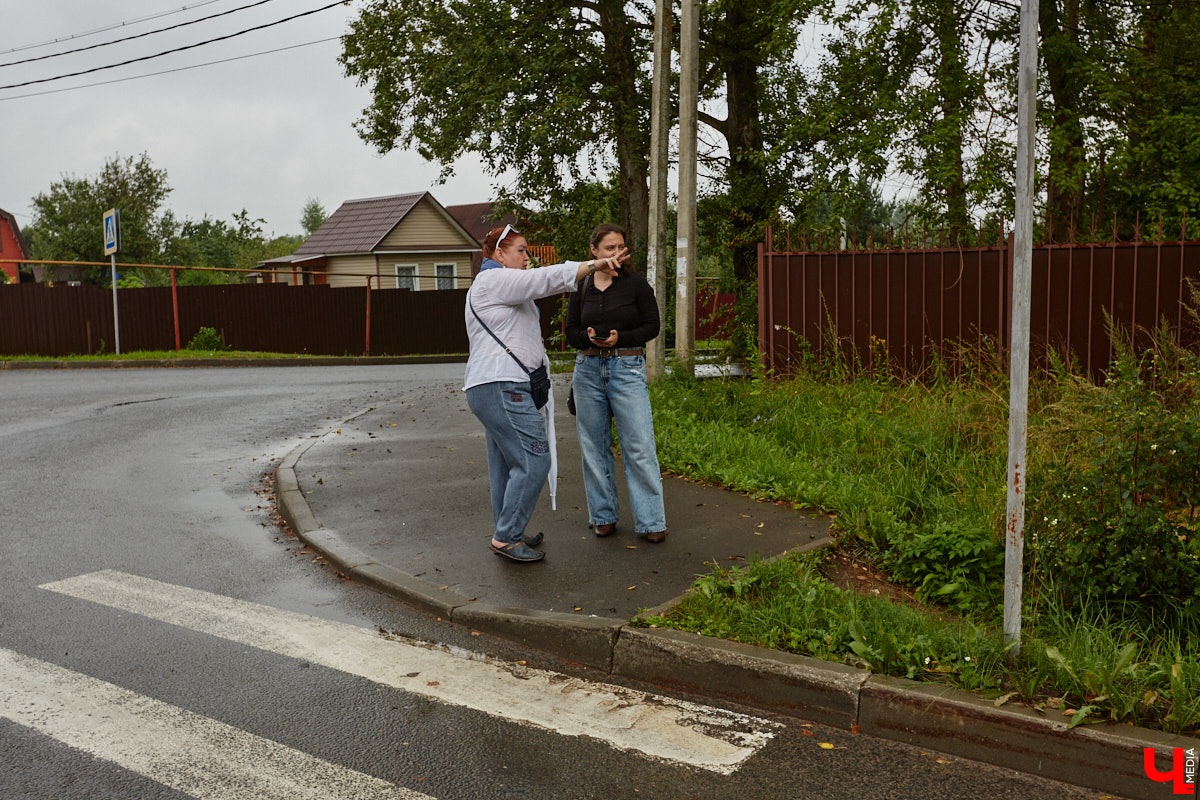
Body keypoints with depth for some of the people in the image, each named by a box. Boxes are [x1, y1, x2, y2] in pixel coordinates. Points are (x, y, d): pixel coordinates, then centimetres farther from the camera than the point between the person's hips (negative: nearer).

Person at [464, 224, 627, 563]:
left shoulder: (495, 285, 26)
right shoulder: (493, 280, -8)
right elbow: (547, 279, -19)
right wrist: (595, 264, -22)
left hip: (490, 389, 11)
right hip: (502, 387, -11)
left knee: (506, 465, 13)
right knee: (533, 460, -11)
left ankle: (506, 535, 20)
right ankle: (506, 537, -6)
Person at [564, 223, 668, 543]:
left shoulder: (635, 283, 0)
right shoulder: (581, 287, 8)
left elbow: (652, 325, 0)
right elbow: (571, 332, 9)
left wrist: (619, 338, -15)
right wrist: (590, 338, -13)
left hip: (627, 369, -3)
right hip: (588, 369, 3)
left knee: (639, 447, -6)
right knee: (594, 447, 8)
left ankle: (650, 521, 2)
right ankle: (603, 515, 20)